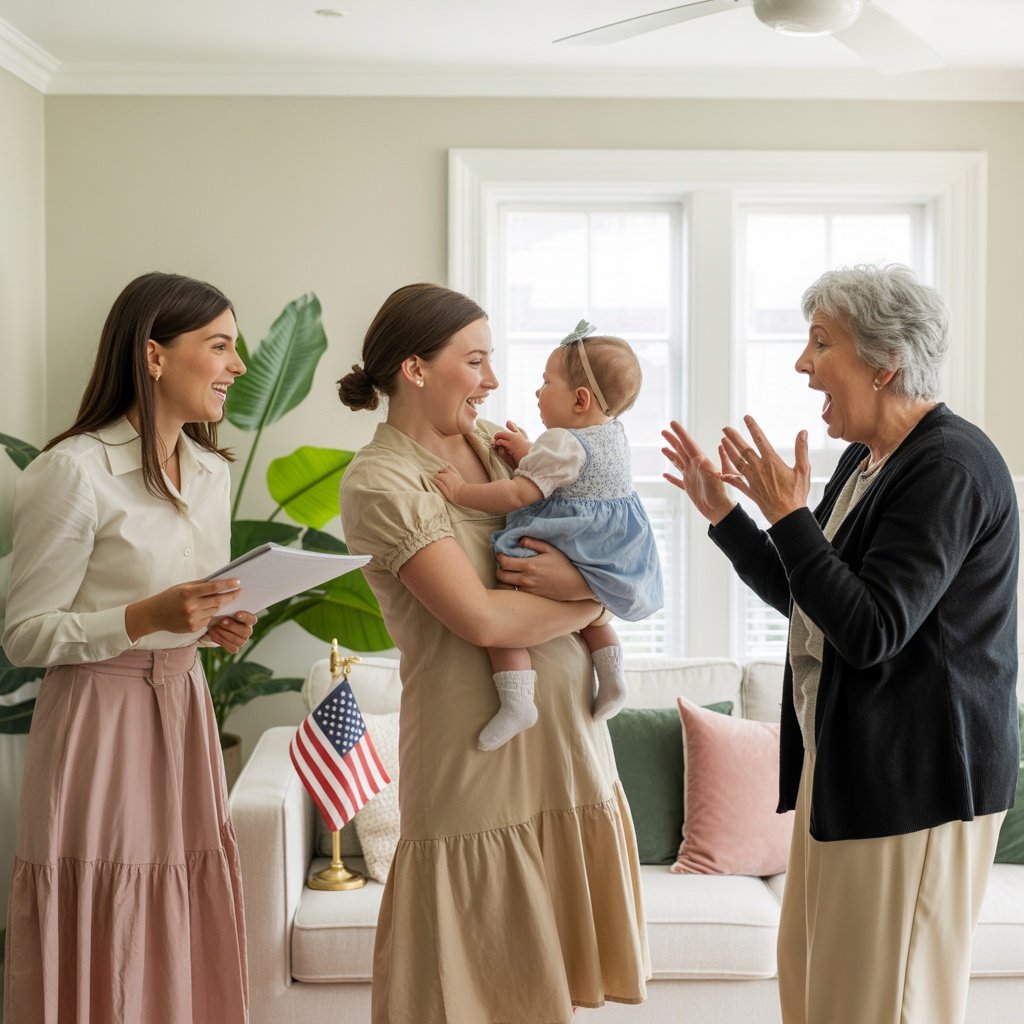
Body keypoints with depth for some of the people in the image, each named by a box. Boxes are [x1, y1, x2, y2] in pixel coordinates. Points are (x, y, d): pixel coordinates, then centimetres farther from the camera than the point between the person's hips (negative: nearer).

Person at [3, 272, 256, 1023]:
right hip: (100, 717, -7)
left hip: (183, 712, 7)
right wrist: (147, 617, -24)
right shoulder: (73, 471, -15)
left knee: (186, 954, 12)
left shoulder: (212, 470, 9)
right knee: (106, 960, 2)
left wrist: (214, 625, 0)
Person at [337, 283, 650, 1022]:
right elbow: (480, 618, -19)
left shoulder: (491, 442, 9)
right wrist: (590, 602, -5)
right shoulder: (379, 480, -11)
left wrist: (578, 574, -12)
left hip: (571, 733, 6)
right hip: (481, 760, -6)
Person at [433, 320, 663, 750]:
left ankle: (516, 699, -21)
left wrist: (462, 491, -16)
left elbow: (519, 494, -24)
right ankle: (611, 676, 25)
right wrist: (525, 453, 13)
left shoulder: (561, 444, -18)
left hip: (566, 550, -10)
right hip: (610, 551, 10)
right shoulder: (613, 435, 9)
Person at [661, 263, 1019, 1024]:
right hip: (840, 762, 10)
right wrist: (724, 513, 9)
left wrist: (787, 514, -20)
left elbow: (870, 631, -24)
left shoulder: (950, 468, -18)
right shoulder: (864, 459, 10)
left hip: (914, 777, -10)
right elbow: (804, 601, 15)